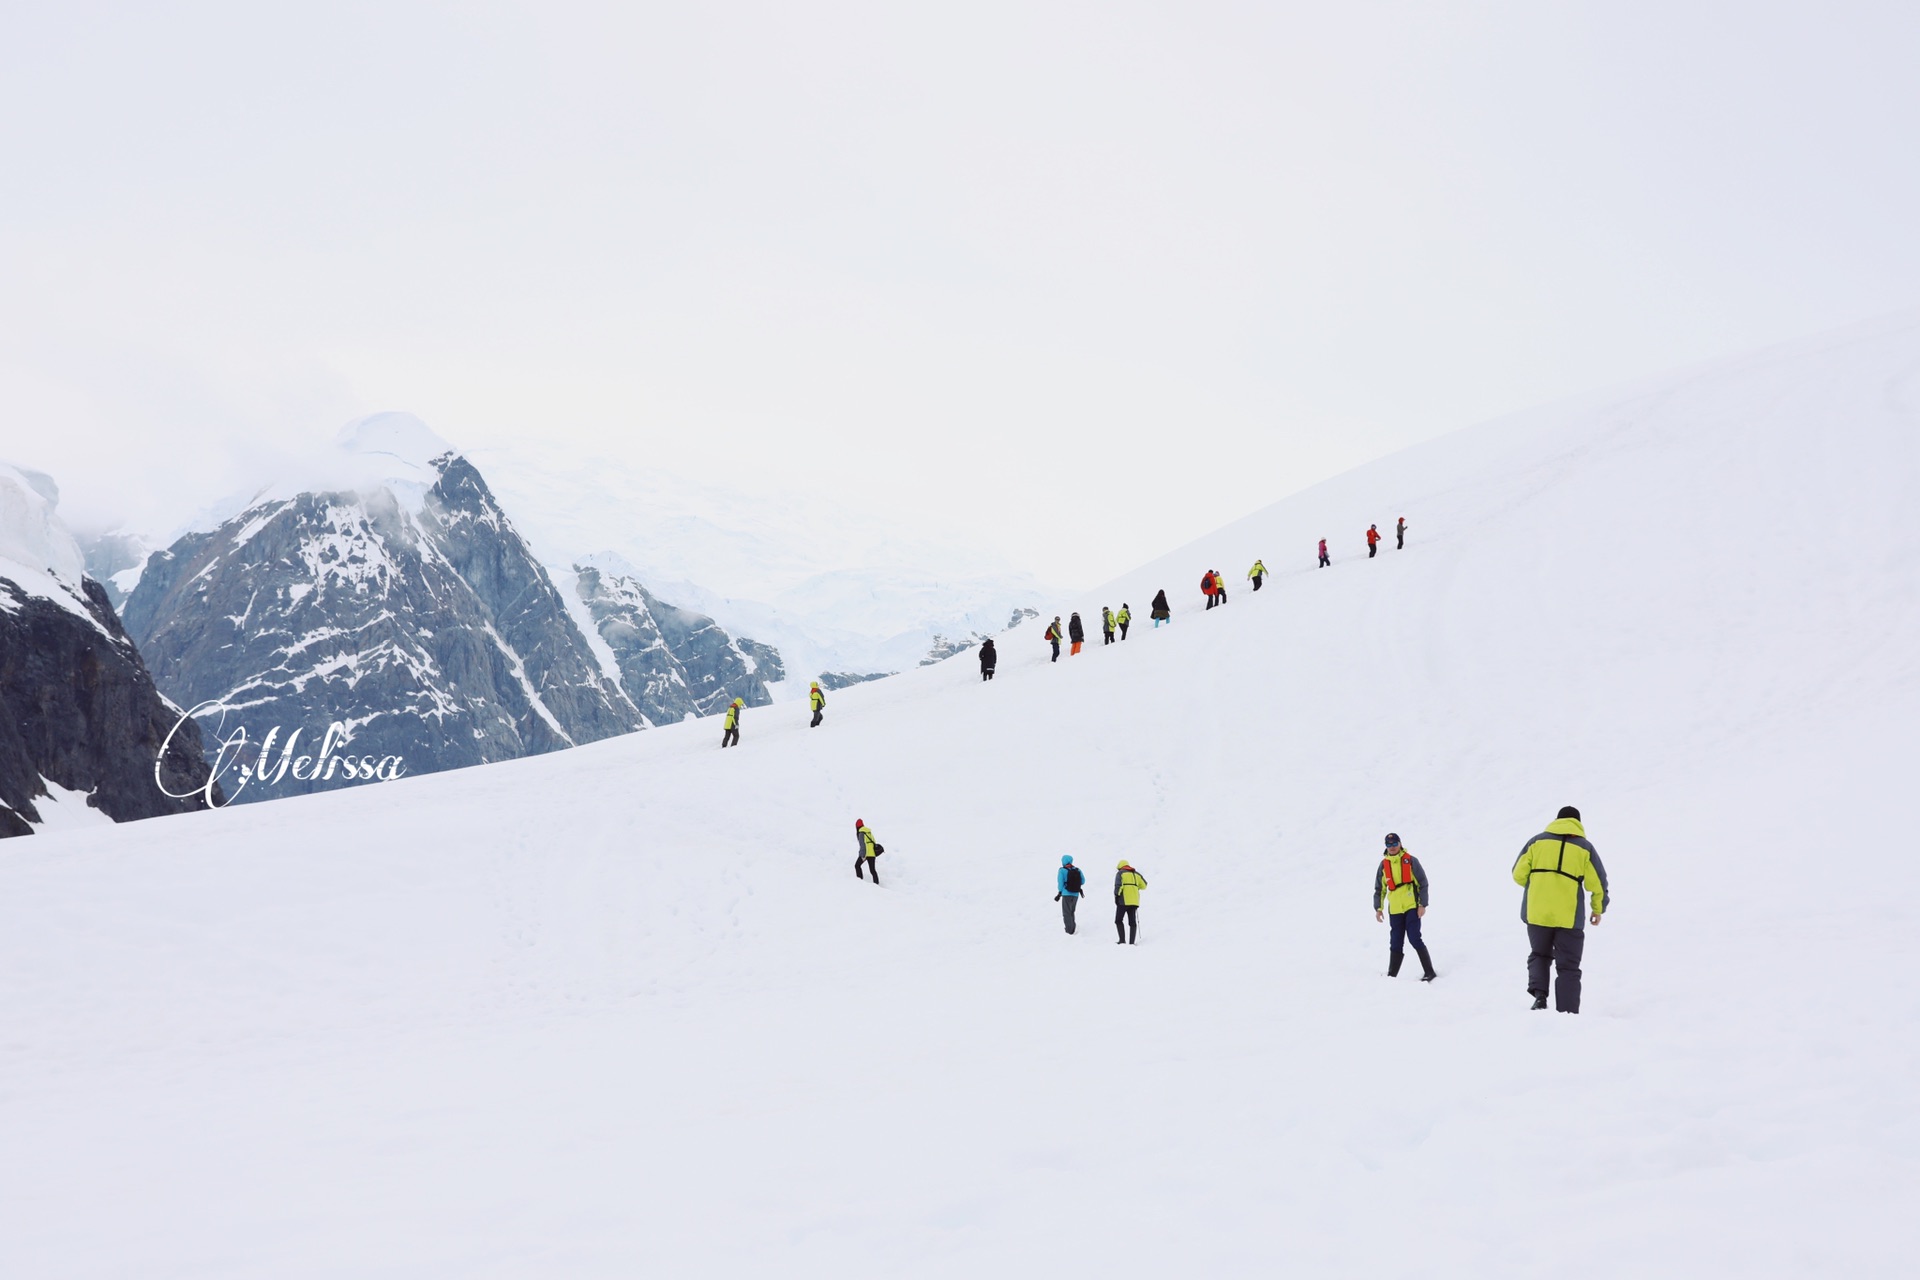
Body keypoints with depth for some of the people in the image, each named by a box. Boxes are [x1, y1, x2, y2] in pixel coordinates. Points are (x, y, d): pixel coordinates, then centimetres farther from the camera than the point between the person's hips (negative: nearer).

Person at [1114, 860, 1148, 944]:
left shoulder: (1120, 873, 2)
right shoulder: (1136, 874, 16)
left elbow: (1118, 886, -11)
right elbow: (1144, 885, 18)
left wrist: (1116, 896, -4)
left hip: (1123, 901, -5)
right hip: (1134, 901, 5)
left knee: (1118, 920, 3)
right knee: (1132, 922, 7)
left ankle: (1122, 940, -7)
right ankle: (1132, 942, 1)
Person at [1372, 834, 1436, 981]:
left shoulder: (1410, 861, -2)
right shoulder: (1384, 865, 9)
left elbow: (1423, 883, -1)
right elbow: (1379, 888, 16)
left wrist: (1422, 905, -7)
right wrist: (1378, 908, 8)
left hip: (1412, 907, -4)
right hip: (1395, 910, 4)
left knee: (1415, 939, -10)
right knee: (1396, 944, 4)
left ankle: (1429, 972, -2)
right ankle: (1392, 975, 10)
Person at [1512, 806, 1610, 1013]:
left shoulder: (1537, 841, 6)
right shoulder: (1584, 848, 3)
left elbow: (1519, 875, 5)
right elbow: (1598, 883, 5)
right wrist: (1598, 909, 22)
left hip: (1536, 913, 1)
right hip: (1569, 917, -1)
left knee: (1539, 955, 22)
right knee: (1568, 967, 8)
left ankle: (1539, 993, -2)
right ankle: (1567, 1013, 1)